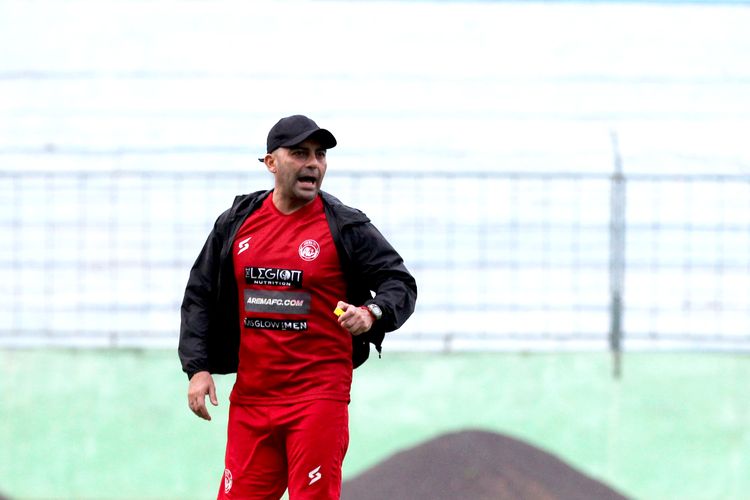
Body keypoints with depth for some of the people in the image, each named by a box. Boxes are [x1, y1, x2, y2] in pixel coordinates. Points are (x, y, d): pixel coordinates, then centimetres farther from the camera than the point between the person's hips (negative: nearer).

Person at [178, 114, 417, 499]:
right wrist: (197, 367, 3)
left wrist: (372, 314, -23)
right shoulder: (238, 222, 9)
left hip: (320, 393, -4)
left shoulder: (346, 226, -1)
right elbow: (200, 295, 13)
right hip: (250, 394, 4)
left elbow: (400, 282, -1)